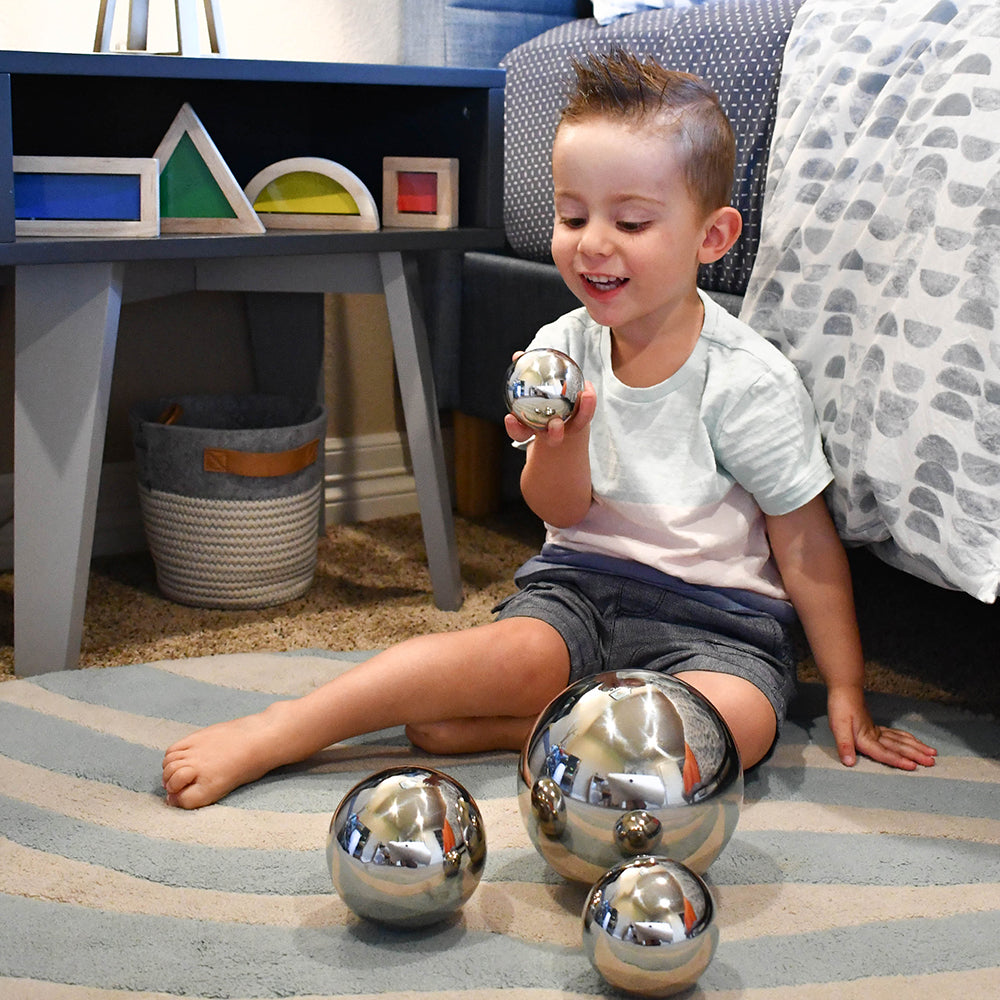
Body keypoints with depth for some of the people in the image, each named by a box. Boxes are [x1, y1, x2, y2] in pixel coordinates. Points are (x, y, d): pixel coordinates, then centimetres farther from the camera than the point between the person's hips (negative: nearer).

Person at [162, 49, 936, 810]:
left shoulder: (751, 380, -12)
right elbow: (560, 511, 0)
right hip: (582, 583, 2)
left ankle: (494, 727, -23)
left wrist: (846, 693, -2)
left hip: (717, 616, -2)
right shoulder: (561, 349, -1)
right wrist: (562, 440, -24)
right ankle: (277, 732, -24)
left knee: (737, 719, -31)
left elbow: (806, 546, -4)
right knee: (522, 652, -29)